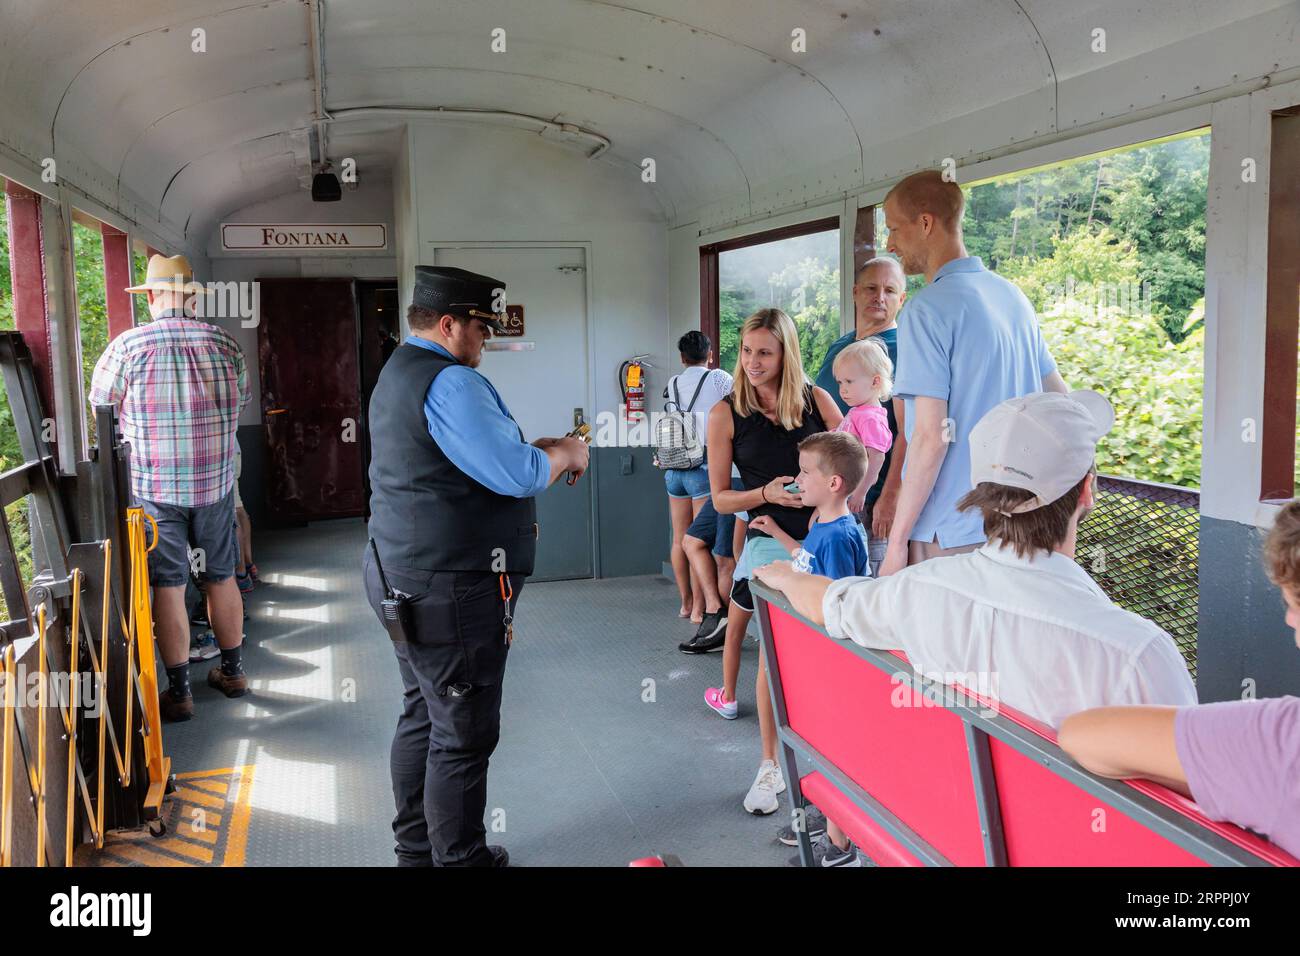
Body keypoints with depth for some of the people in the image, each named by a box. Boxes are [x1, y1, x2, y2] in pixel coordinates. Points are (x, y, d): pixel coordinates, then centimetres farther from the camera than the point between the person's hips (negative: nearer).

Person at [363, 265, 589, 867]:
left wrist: (539, 452, 11)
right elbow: (517, 475, -24)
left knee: (422, 718, 20)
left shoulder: (398, 373, 15)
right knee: (464, 735, 2)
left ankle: (416, 849, 32)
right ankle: (460, 858, 15)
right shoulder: (451, 383, -20)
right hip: (452, 593, -11)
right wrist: (564, 454, -5)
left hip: (403, 578, 11)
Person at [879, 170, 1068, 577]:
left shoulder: (926, 308, -15)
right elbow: (1061, 401, 17)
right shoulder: (1013, 295, 11)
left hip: (951, 536, -8)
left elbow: (930, 437, -19)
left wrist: (897, 541, -14)